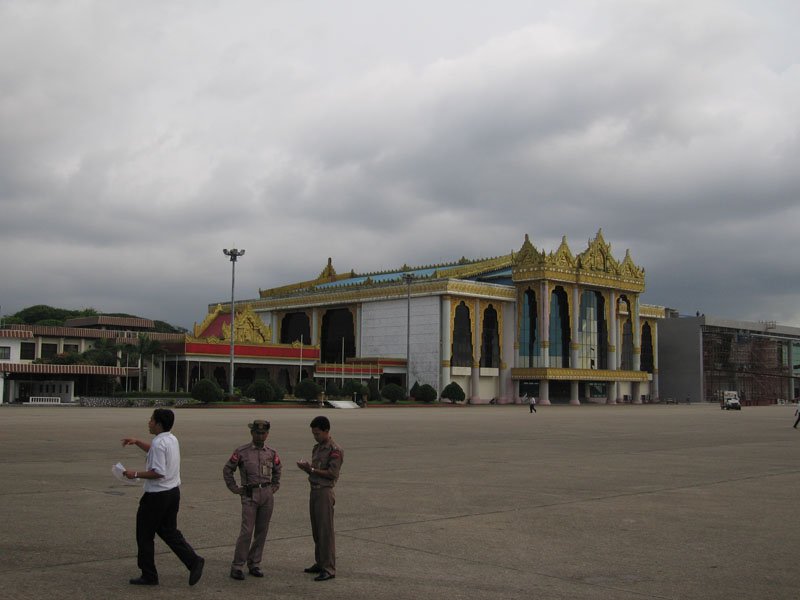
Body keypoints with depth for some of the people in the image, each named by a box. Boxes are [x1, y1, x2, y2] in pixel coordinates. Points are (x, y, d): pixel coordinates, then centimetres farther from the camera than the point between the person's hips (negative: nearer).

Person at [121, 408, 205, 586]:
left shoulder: (158, 443, -20)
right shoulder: (172, 439, 10)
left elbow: (158, 473, -26)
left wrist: (135, 474, -17)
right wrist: (137, 442, 21)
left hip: (157, 495, -9)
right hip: (173, 492, 9)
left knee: (144, 536, 6)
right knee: (169, 531, 16)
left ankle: (148, 576, 14)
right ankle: (193, 560, 1)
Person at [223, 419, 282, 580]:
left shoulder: (271, 453, 8)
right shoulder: (241, 452, -3)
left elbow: (277, 470, 27)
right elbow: (227, 470, 5)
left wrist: (275, 486, 16)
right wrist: (234, 488, 1)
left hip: (267, 494, 4)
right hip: (250, 495, -4)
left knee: (262, 531, 7)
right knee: (247, 531, -10)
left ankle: (254, 564, 17)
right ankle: (237, 566, -1)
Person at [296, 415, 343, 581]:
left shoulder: (335, 450, -12)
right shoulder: (317, 448, 15)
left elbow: (332, 473, -17)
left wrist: (311, 469, -16)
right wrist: (305, 467, -2)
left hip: (324, 492, -9)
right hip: (314, 491, 9)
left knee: (326, 530, -6)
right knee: (316, 530, 14)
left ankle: (329, 568, -3)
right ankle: (319, 563, 23)